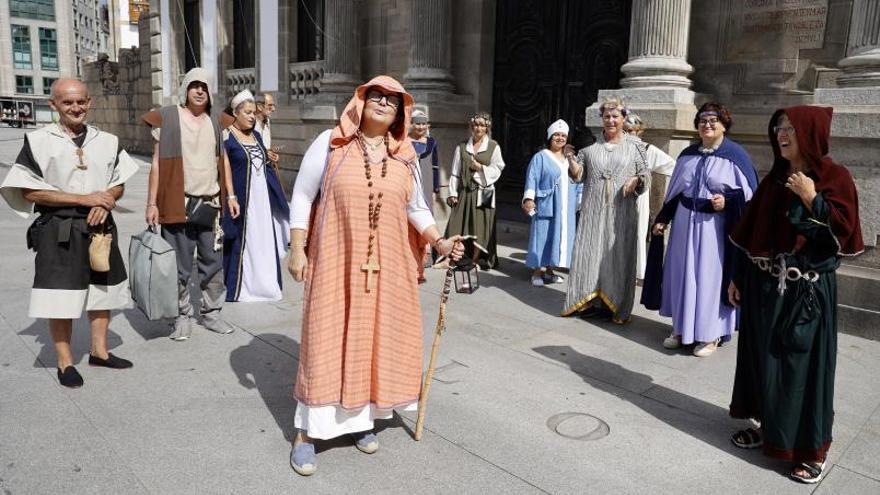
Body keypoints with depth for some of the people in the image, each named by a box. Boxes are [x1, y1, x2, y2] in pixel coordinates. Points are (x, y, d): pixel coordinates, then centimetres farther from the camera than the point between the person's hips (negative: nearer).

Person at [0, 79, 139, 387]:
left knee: (101, 290, 13)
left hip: (100, 226, 4)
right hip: (58, 231, -4)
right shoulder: (39, 141, -6)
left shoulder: (107, 141, 6)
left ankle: (99, 350, 29)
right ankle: (65, 362, 15)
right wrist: (84, 199, -16)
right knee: (60, 297, 0)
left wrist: (105, 201, -11)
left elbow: (119, 183, 12)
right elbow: (30, 191, -9)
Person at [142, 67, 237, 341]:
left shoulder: (217, 120, 9)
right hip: (178, 204, -3)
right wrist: (151, 203, -6)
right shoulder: (167, 118, -2)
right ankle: (183, 316, 17)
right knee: (180, 266, 3)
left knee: (213, 262, 9)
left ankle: (211, 312, 22)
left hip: (210, 204, 4)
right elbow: (157, 163, -2)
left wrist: (231, 195, 8)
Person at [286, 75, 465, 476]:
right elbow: (301, 196, 0)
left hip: (388, 266, 4)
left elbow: (416, 208, 12)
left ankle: (363, 417, 30)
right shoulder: (329, 143, -2)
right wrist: (297, 249, -5)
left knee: (377, 338, 10)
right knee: (327, 341, 1)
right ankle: (307, 432, 14)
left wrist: (439, 241, -3)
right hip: (336, 262, -3)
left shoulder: (406, 157, 7)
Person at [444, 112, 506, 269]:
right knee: (459, 226, -4)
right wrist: (453, 193, 1)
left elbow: (497, 169, 3)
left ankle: (475, 259, 11)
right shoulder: (462, 146, 9)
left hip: (483, 193, -1)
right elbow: (455, 172, 7)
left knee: (481, 226, -1)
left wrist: (481, 168, -12)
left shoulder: (493, 147, 5)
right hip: (464, 192, 1)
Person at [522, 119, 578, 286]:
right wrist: (529, 198, -18)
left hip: (565, 208, 6)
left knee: (559, 236, 8)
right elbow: (532, 178, -8)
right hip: (546, 205, -6)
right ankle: (537, 272, 3)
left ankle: (549, 270, 18)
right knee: (542, 236, -3)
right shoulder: (541, 157, -2)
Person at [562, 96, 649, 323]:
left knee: (618, 256, 1)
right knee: (591, 253, 1)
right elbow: (579, 175, 9)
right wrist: (571, 159, -9)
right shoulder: (591, 146, 10)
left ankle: (617, 306, 9)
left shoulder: (634, 146, 6)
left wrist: (636, 180, -14)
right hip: (593, 211, 2)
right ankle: (591, 302, 9)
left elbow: (646, 175, 7)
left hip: (621, 213, -1)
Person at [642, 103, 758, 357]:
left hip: (715, 226, -5)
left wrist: (728, 201, -20)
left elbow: (751, 192, -4)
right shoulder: (688, 155, 9)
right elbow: (675, 191, 14)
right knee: (682, 273, 10)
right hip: (685, 222, 5)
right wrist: (662, 219, 10)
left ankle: (710, 334, 14)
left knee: (710, 276, 1)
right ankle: (681, 327, 23)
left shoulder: (736, 155, -5)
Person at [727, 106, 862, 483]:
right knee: (764, 360, 12)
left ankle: (811, 449, 15)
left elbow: (843, 231, -14)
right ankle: (770, 428, 29)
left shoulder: (835, 177, -6)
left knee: (803, 365, 1)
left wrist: (812, 199, -19)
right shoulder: (774, 178, 8)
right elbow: (752, 231, 10)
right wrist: (738, 277, 10)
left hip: (807, 290, -5)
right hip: (766, 286, 5)